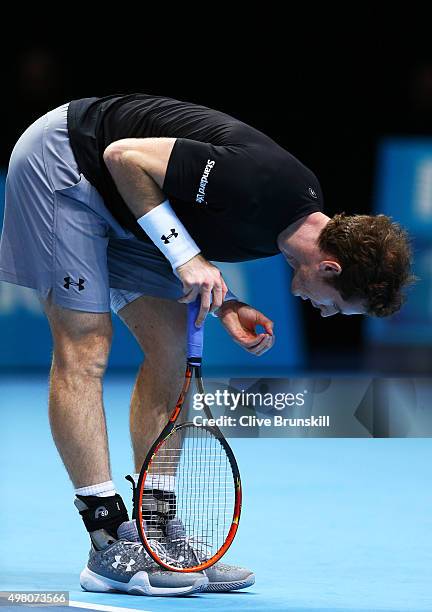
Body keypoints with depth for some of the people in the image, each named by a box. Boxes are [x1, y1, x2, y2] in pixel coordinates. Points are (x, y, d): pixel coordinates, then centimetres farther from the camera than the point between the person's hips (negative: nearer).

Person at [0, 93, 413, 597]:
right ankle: (110, 548, -11)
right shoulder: (258, 183, -33)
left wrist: (225, 306, -6)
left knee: (170, 348, 4)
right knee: (85, 350, -11)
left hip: (118, 210, 9)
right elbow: (125, 156, -26)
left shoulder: (304, 211, -4)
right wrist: (186, 256, -25)